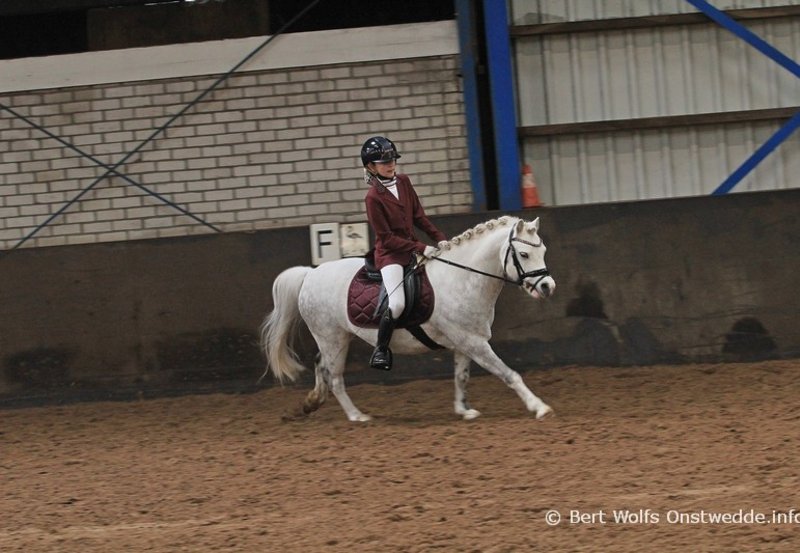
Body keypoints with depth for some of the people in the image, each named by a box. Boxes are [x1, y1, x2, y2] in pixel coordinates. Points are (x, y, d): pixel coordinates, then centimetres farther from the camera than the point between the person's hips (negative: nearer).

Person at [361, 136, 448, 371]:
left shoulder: (403, 182, 5)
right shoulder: (373, 197, -15)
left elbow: (418, 216, 12)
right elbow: (386, 237, -16)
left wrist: (440, 238, 1)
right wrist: (420, 248, -20)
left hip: (411, 250, 8)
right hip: (389, 254, -8)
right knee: (397, 304, -25)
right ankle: (381, 350, -6)